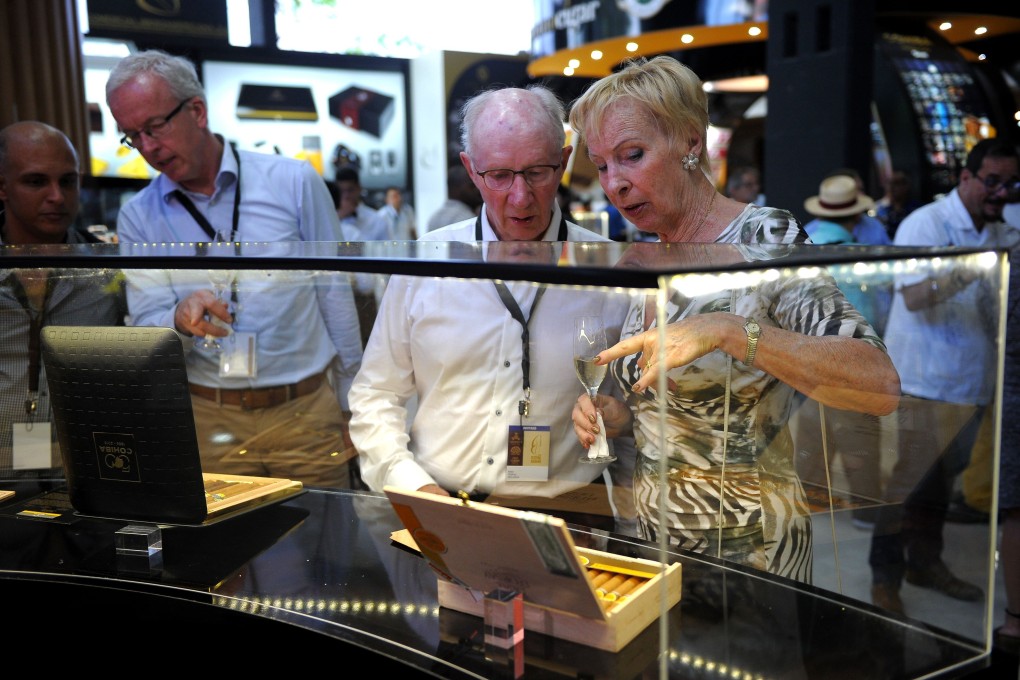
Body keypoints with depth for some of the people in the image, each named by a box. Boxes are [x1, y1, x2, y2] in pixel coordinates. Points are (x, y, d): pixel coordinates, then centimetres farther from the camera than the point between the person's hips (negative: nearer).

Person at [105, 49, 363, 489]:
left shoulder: (294, 183, -3)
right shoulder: (137, 218, 3)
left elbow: (335, 296, 2)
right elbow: (146, 328, -2)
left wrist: (350, 408, 4)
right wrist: (181, 318, -26)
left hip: (308, 410, -1)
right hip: (209, 423, 1)